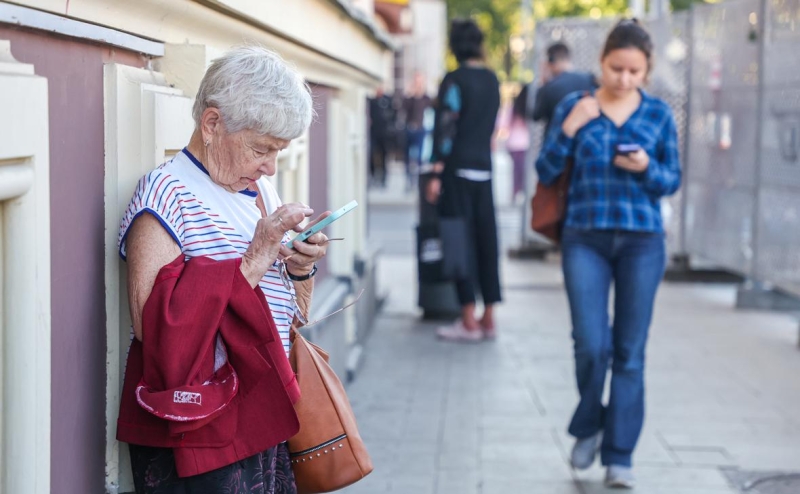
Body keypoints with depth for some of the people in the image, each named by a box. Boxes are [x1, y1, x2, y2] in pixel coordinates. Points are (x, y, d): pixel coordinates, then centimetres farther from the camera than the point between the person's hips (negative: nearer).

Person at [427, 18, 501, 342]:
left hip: (458, 169, -6)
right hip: (484, 169, 6)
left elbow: (445, 128, -13)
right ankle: (488, 318, 12)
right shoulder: (492, 80, 10)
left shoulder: (454, 81, -9)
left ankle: (469, 321, -2)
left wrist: (437, 173, -13)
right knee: (486, 239, 8)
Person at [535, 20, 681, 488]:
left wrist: (647, 168, -13)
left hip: (642, 242, 1)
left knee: (630, 353, 3)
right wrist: (568, 129, -13)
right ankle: (589, 427, 21)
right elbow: (546, 172, 2)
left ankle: (620, 455, 14)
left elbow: (673, 180, 8)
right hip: (586, 238, -1)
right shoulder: (574, 106, 2)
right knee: (591, 345, -8)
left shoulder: (659, 113, 3)